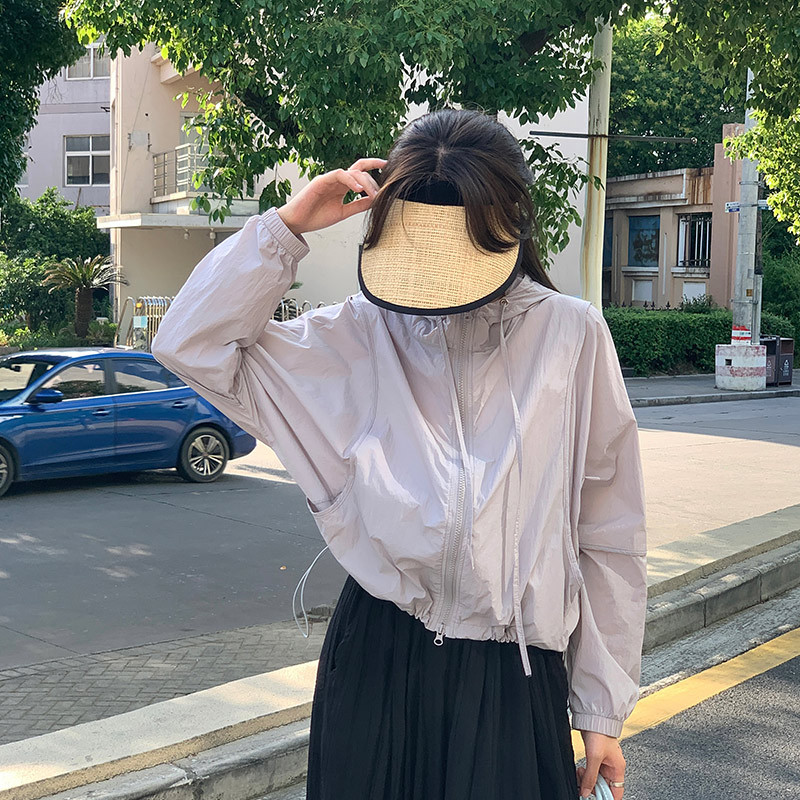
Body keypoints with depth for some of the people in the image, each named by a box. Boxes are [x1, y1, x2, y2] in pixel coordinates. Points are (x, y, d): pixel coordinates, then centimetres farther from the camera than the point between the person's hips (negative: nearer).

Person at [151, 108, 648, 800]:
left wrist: (602, 710, 1)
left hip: (513, 677, -1)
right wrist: (288, 225, -9)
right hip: (376, 659, 2)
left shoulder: (570, 336, -6)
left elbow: (608, 539, -2)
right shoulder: (361, 336, -2)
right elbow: (191, 345, -5)